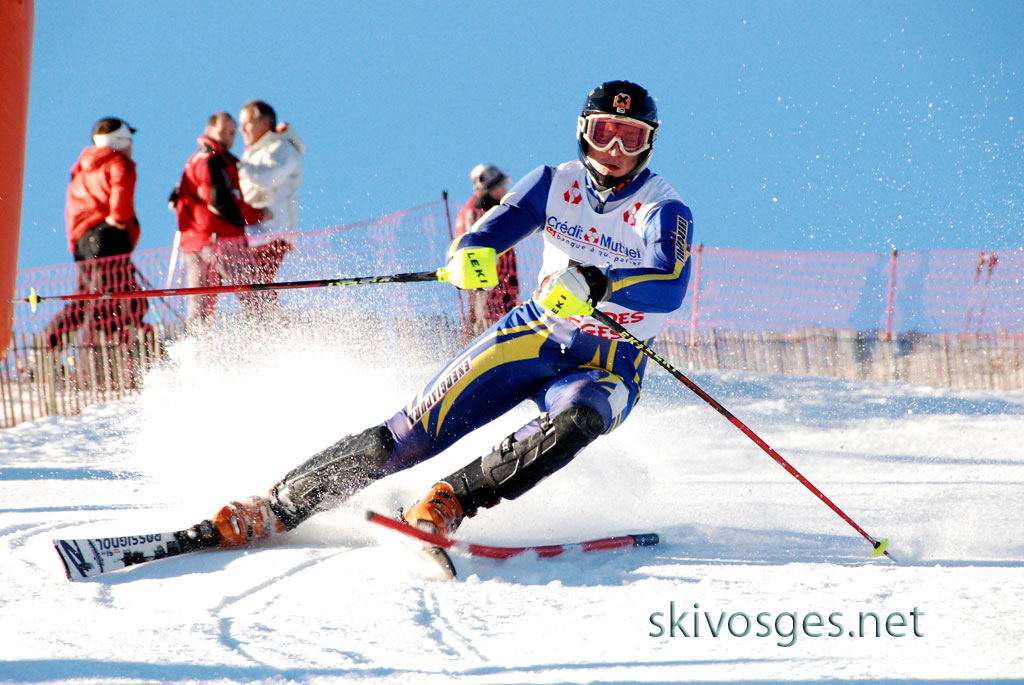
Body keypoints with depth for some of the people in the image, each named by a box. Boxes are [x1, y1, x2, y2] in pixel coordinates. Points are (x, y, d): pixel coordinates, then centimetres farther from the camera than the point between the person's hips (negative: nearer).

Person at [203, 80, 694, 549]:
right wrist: (470, 256, -33)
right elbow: (489, 232, -8)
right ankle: (278, 507, -9)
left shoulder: (663, 210, -12)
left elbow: (670, 285, -29)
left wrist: (595, 284, -47)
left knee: (573, 423, -39)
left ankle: (449, 502, -34)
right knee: (418, 431, -13)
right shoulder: (555, 184, 0)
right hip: (534, 335, 3)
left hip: (607, 368, -2)